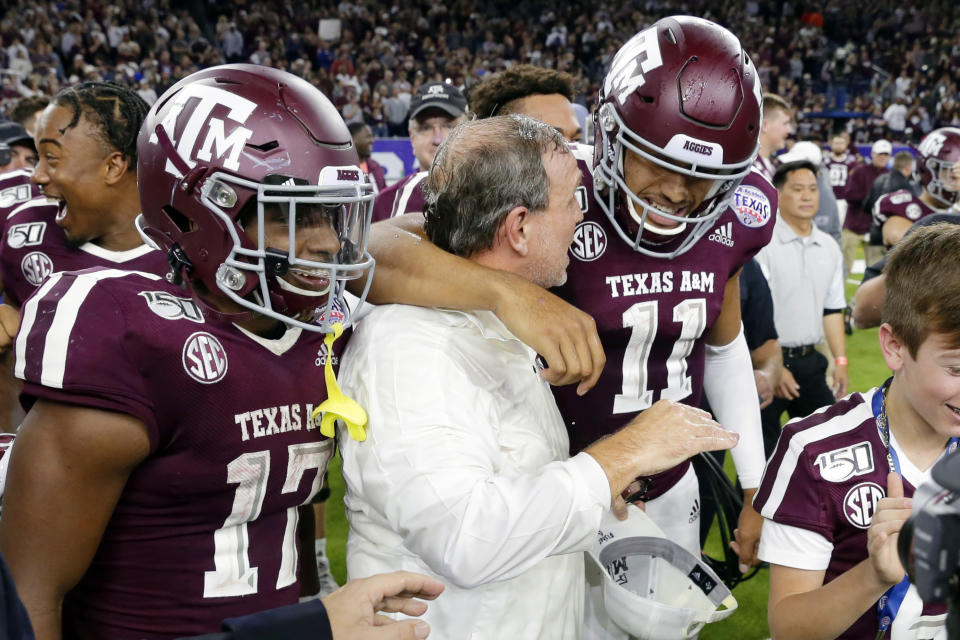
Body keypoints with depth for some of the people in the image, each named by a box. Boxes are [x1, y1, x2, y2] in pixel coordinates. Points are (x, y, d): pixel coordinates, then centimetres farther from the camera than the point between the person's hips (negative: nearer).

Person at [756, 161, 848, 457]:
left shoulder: (828, 247, 10)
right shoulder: (762, 244, -12)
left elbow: (833, 308, 17)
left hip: (810, 361, 6)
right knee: (762, 452, -1)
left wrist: (841, 360, 10)